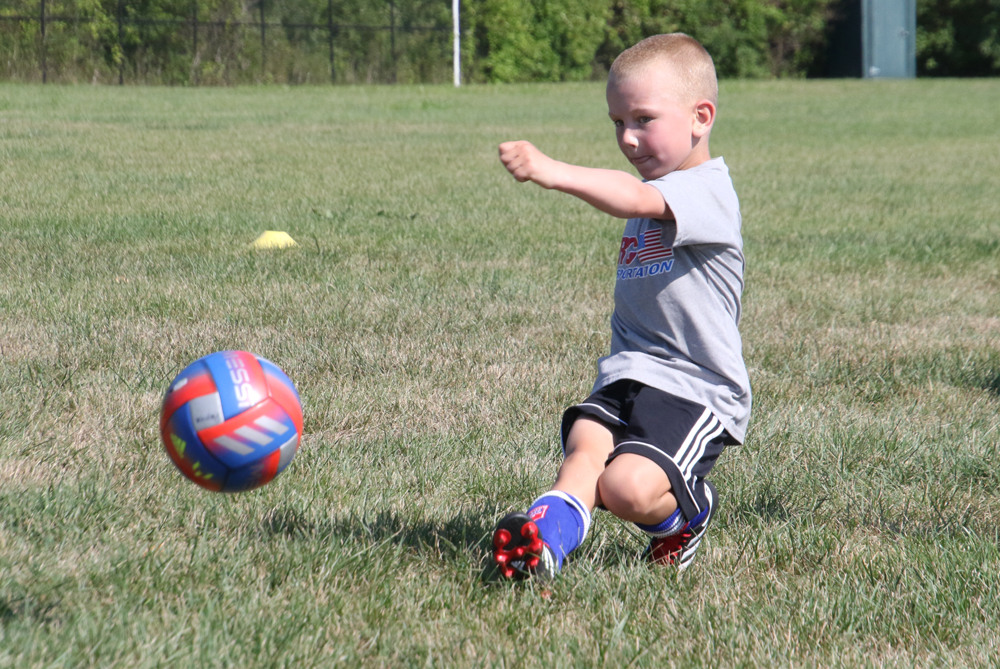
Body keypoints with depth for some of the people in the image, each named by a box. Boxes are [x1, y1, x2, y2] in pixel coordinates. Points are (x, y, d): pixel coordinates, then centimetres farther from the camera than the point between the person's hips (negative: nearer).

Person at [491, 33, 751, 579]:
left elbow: (636, 200, -32)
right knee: (585, 445, -24)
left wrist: (554, 173, -45)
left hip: (695, 390, -7)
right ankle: (545, 539, -47)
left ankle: (688, 508, 8)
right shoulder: (655, 195, 21)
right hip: (625, 375, 7)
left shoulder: (707, 190, -11)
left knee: (626, 487, -24)